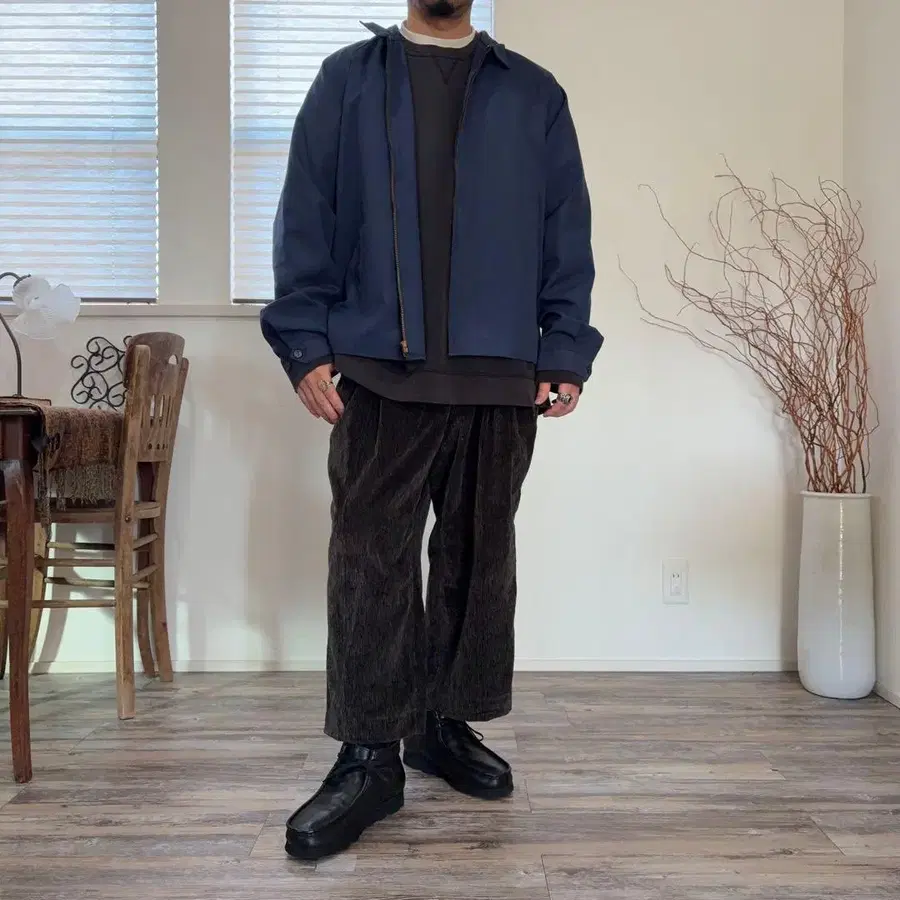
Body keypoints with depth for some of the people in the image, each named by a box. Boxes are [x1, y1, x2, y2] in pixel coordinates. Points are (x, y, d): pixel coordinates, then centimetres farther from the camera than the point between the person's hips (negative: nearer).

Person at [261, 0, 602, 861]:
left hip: (502, 378, 2)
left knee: (478, 558, 8)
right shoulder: (347, 80, 11)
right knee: (371, 560, -3)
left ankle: (448, 726, 24)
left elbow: (567, 234, 9)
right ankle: (370, 755, 8)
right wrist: (307, 344, -5)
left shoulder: (533, 94, 13)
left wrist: (566, 353, 0)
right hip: (379, 370, -1)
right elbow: (305, 218, 5)